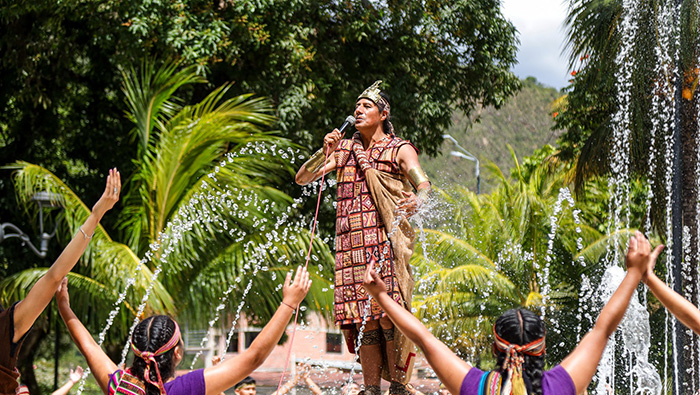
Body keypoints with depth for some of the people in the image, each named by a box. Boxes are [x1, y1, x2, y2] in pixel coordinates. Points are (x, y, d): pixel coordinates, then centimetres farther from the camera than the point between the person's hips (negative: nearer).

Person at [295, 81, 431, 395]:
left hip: (385, 241, -3)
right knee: (364, 319, -1)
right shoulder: (345, 149, 17)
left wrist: (417, 200, -34)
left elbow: (423, 183, -10)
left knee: (389, 314, -13)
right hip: (351, 245, 3)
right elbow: (302, 179, 13)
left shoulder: (400, 150, 6)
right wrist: (324, 154, -5)